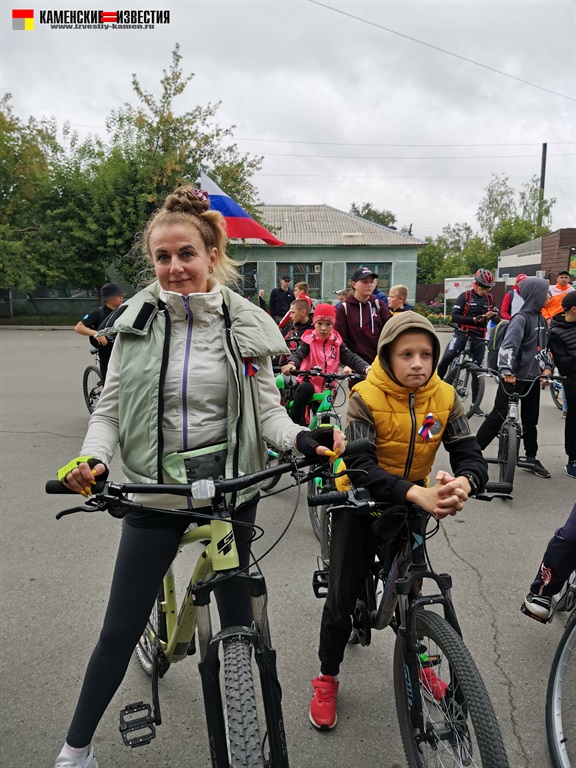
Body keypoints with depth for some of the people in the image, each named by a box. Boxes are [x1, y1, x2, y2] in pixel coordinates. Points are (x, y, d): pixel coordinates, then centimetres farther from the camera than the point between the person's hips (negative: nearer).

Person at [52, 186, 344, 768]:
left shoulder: (245, 324, -5)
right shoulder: (139, 321, -4)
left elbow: (265, 409, -3)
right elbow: (110, 407, -1)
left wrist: (300, 438, -21)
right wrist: (93, 458, -19)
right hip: (153, 492, 0)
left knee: (238, 620, 18)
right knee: (120, 630, 11)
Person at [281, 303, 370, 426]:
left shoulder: (337, 341, 4)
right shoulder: (308, 339, -5)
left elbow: (350, 357, -6)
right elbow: (298, 353, -21)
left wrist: (365, 368, -27)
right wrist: (291, 364, -46)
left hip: (327, 388, 4)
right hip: (309, 383, -4)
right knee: (305, 388, -36)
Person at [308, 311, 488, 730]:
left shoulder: (444, 397, -12)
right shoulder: (366, 396, -23)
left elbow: (471, 456, -16)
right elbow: (360, 466, -31)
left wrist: (464, 483, -41)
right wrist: (417, 494, -46)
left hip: (413, 503, 3)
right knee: (342, 596, 4)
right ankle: (327, 679, 28)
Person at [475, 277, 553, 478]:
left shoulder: (540, 319, 11)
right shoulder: (521, 318, -15)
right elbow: (508, 346, -27)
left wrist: (547, 367, 3)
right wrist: (506, 371, -40)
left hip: (533, 378, 8)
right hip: (514, 378, -8)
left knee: (530, 419, 14)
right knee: (498, 416, -3)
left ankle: (531, 458, 26)